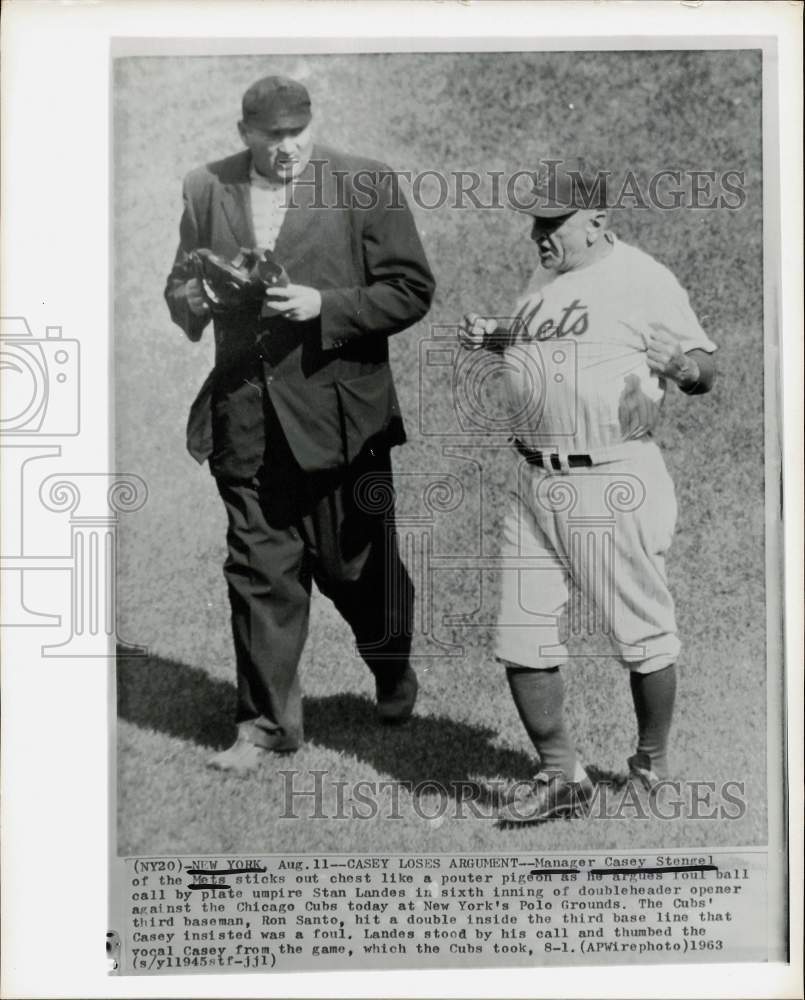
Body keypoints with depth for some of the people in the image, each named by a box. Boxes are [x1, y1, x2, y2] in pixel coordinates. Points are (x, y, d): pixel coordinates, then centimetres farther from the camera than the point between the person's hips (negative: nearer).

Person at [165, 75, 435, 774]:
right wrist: (193, 297, -9)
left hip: (338, 412, -2)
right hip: (246, 417, 3)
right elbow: (179, 287, 16)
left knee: (357, 566, 10)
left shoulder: (366, 185, -3)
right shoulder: (207, 189, 7)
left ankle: (396, 678, 39)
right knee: (259, 573, 5)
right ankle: (267, 724, 19)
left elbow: (411, 290, -5)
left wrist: (323, 306, -17)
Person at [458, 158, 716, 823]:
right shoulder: (545, 281, 15)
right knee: (522, 640, 5)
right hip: (533, 482, 7)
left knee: (642, 634, 5)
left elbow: (705, 369, -7)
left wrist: (675, 364, -29)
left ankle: (653, 769, 27)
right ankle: (562, 777, 19)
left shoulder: (642, 278, -7)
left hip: (613, 482, -7)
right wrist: (495, 340, 13)